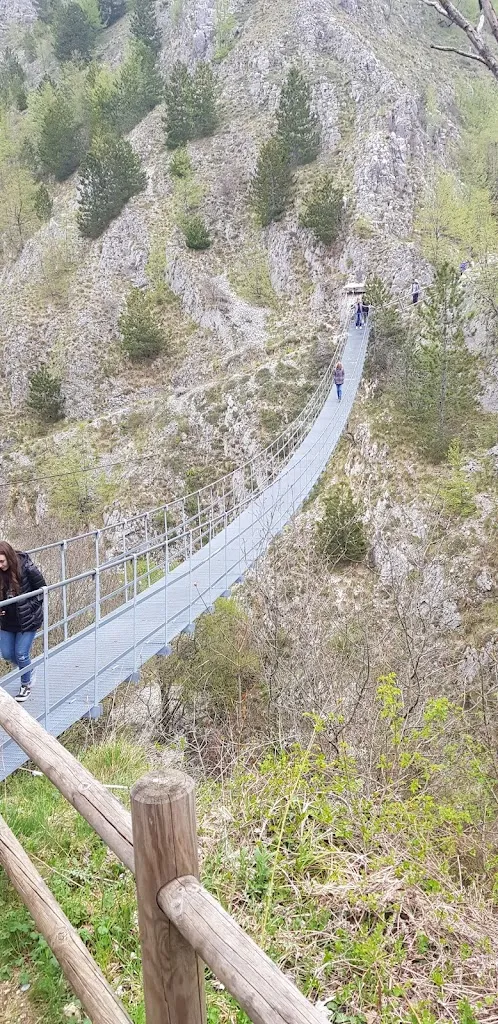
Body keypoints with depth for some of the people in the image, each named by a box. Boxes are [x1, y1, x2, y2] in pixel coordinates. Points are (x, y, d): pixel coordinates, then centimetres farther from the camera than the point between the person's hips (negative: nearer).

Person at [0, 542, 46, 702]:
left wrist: (30, 608, -15)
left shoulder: (27, 568, -22)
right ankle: (28, 670, 41)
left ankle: (26, 685, 27)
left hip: (27, 620, -5)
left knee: (21, 654, 0)